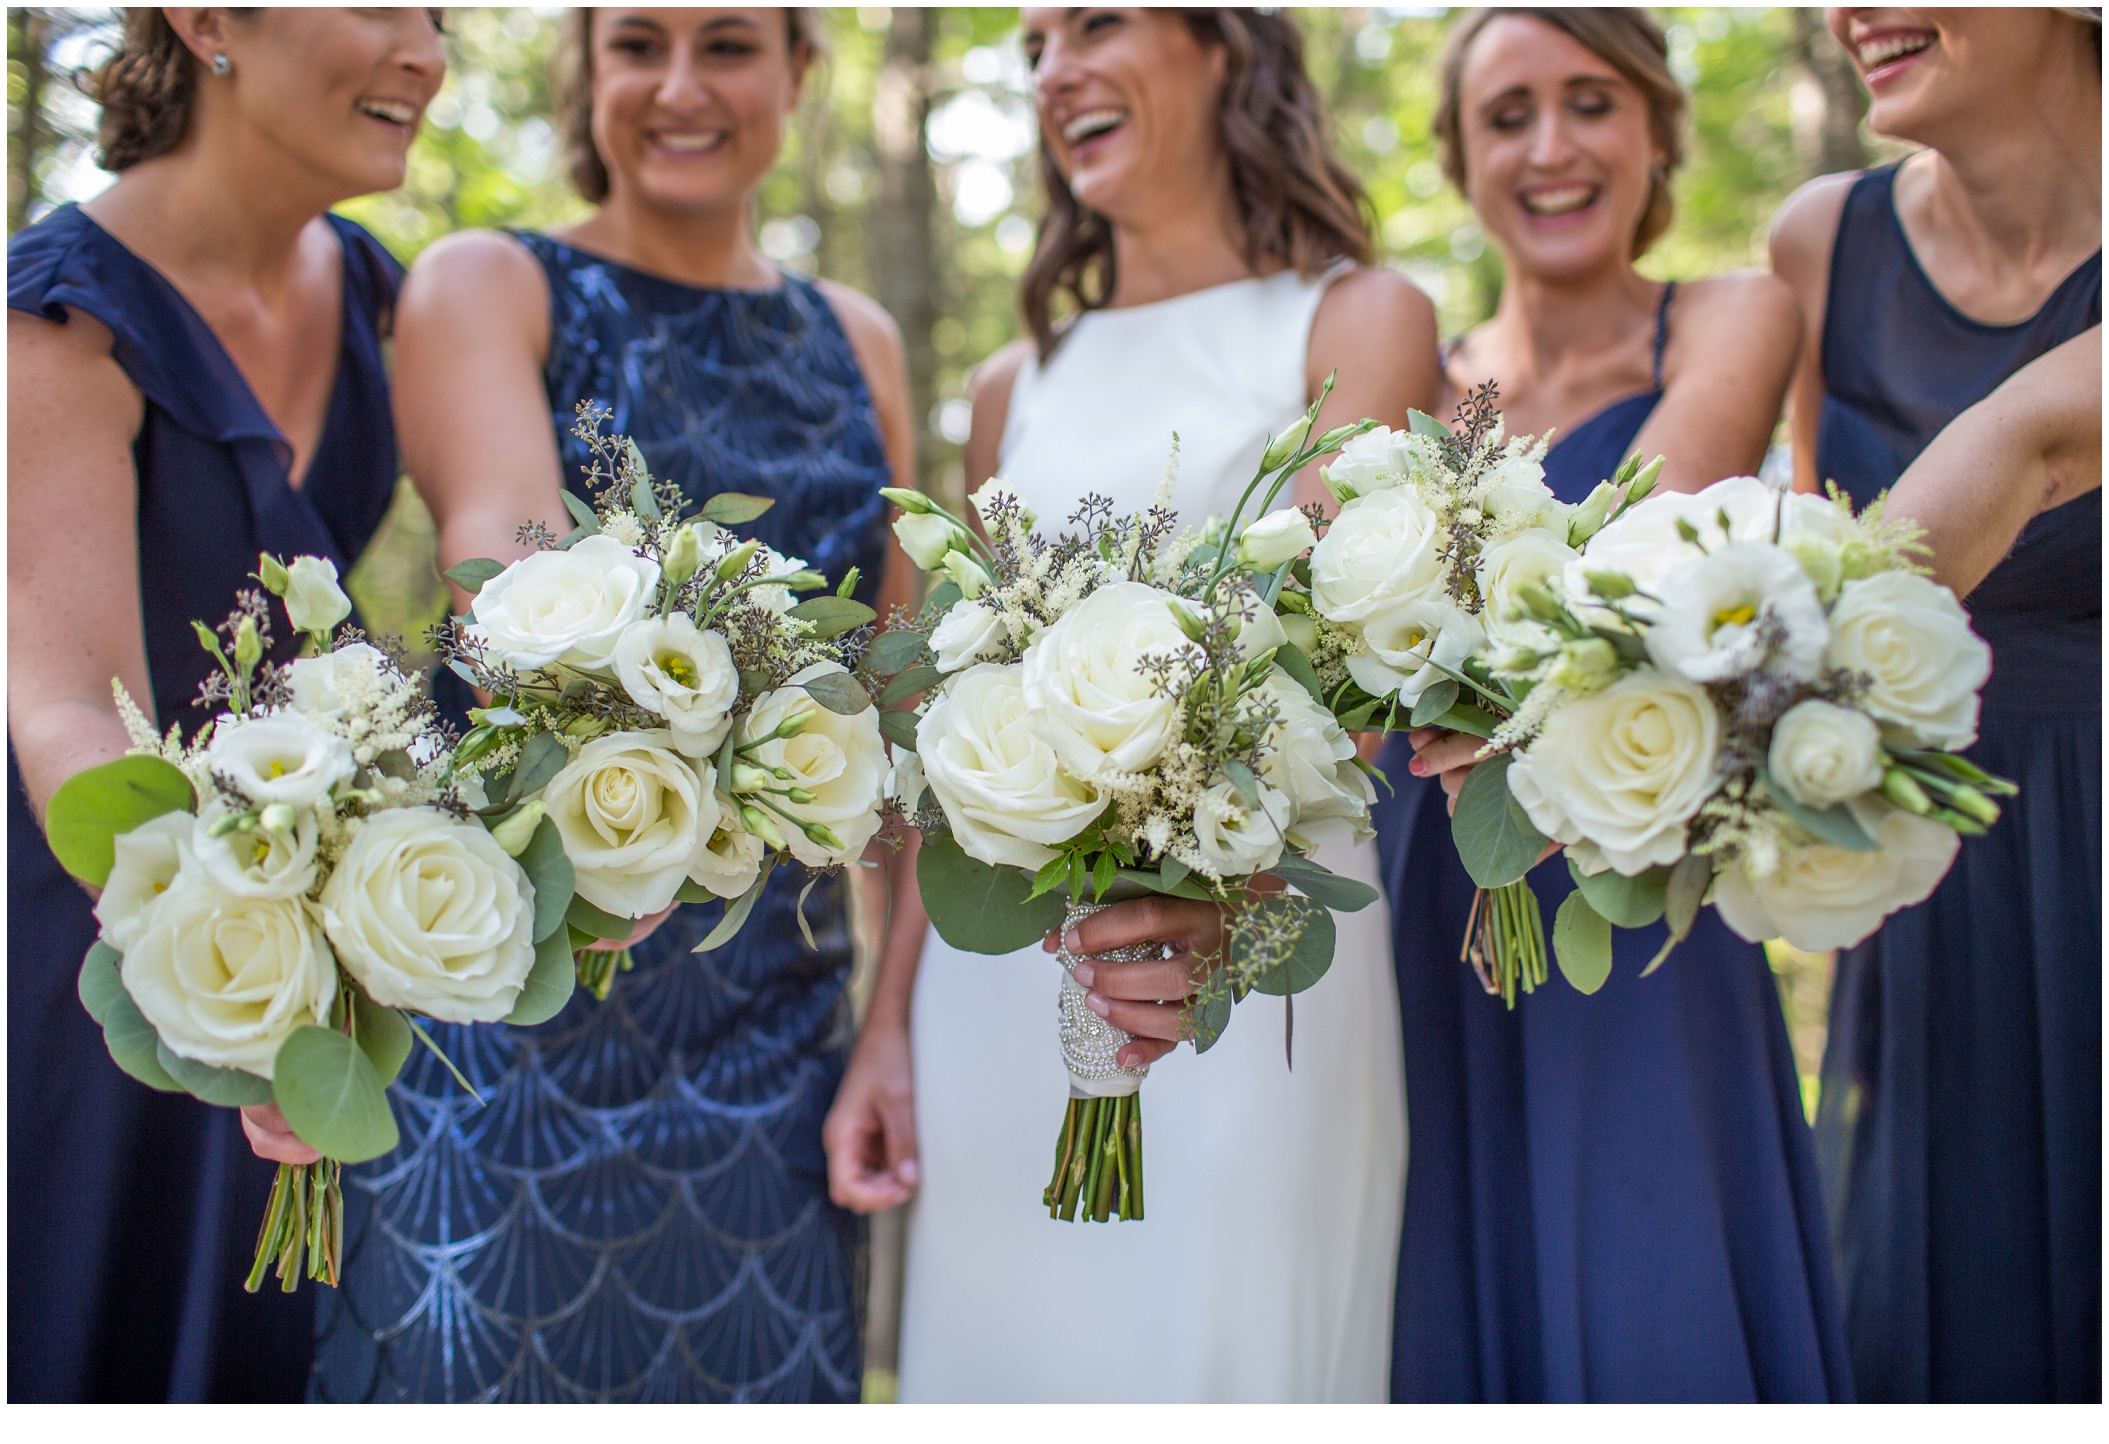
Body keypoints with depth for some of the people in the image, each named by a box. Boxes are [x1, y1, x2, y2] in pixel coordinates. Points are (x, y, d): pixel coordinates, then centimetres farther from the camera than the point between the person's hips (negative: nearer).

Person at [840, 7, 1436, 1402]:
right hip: (1000, 966, 4)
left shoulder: (1359, 322, 2)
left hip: (1250, 936, -4)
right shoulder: (1018, 387, 15)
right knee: (1005, 1347, 8)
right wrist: (891, 1016, 10)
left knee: (1226, 1350, -1)